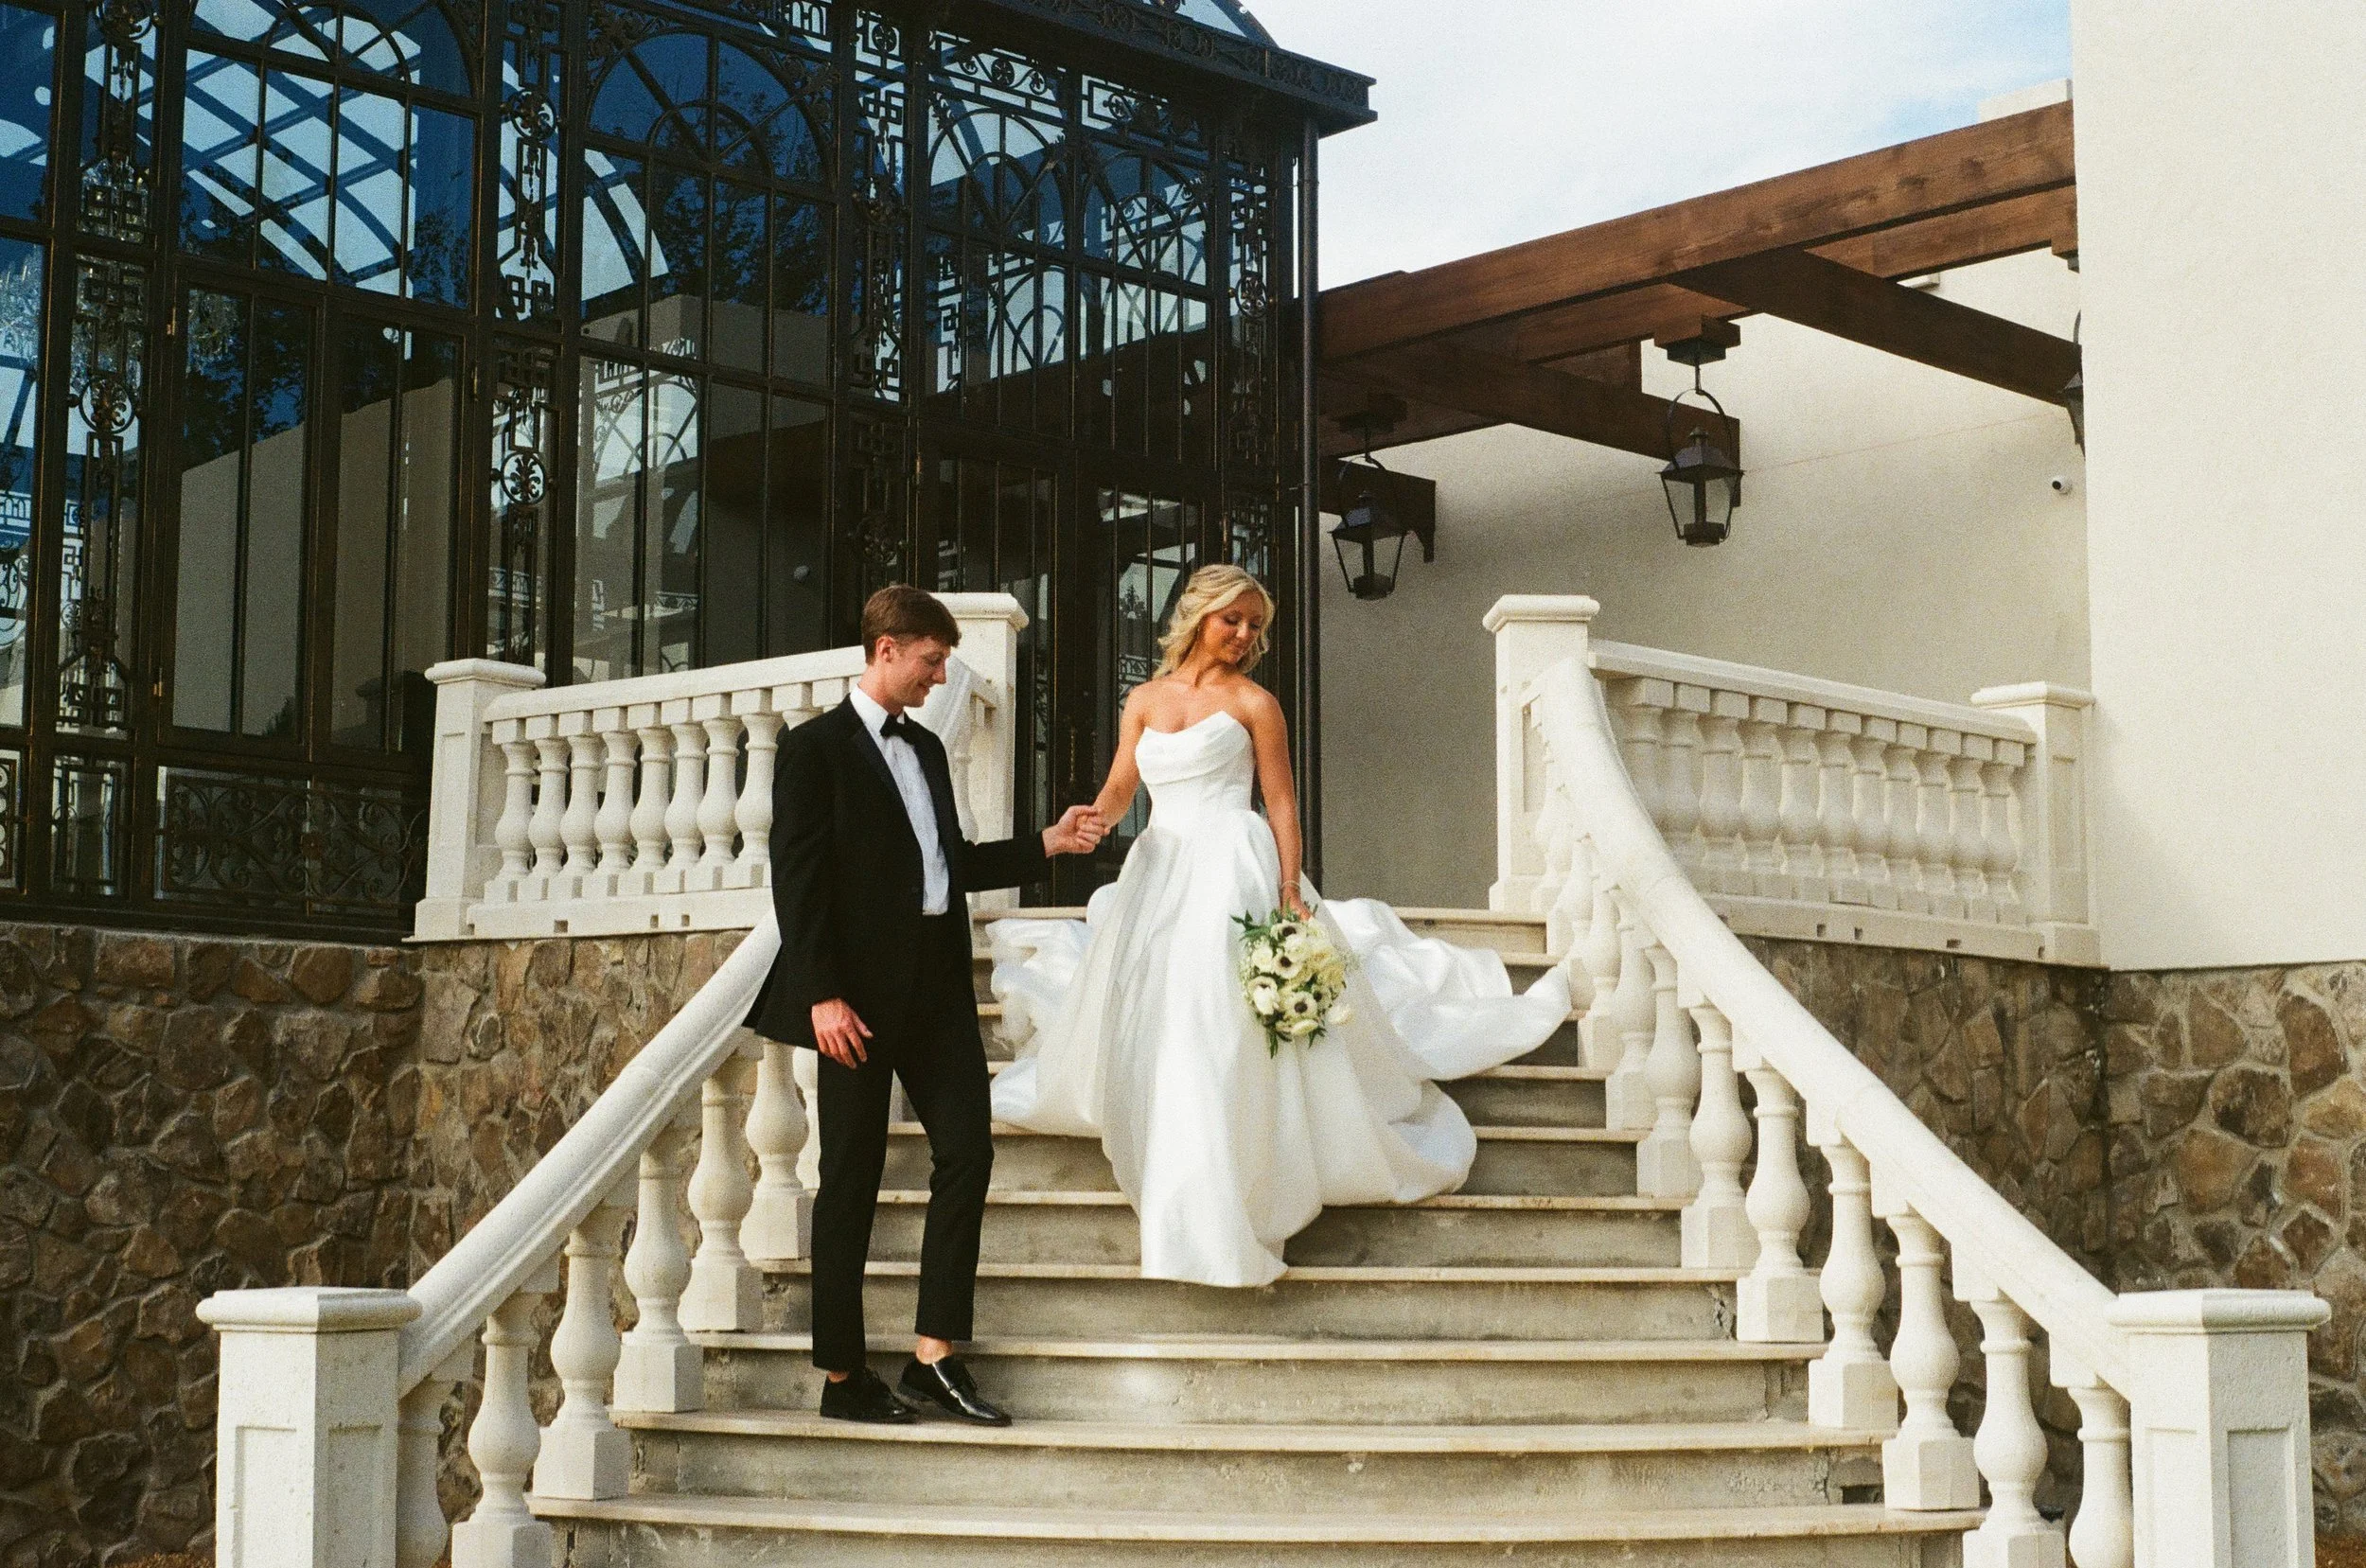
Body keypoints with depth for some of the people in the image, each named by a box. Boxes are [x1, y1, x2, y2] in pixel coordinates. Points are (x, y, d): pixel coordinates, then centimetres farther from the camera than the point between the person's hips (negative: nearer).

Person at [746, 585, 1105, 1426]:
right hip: (859, 994, -7)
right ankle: (843, 1376, 10)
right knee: (851, 1182, 1)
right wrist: (822, 994, -19)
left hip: (938, 988, 7)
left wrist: (1047, 844, 15)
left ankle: (933, 1359, 7)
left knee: (967, 1155, 1)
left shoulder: (926, 748, 17)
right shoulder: (817, 747, -6)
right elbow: (797, 878, -12)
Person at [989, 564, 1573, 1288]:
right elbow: (1118, 791, 6)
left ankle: (1215, 1216, -7)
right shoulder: (1144, 700, 12)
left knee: (1225, 1033, -12)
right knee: (1142, 1028, 7)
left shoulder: (1252, 702, 0)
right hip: (1159, 872, 5)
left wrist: (1290, 891, -15)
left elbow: (1281, 803, -3)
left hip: (1234, 873, -5)